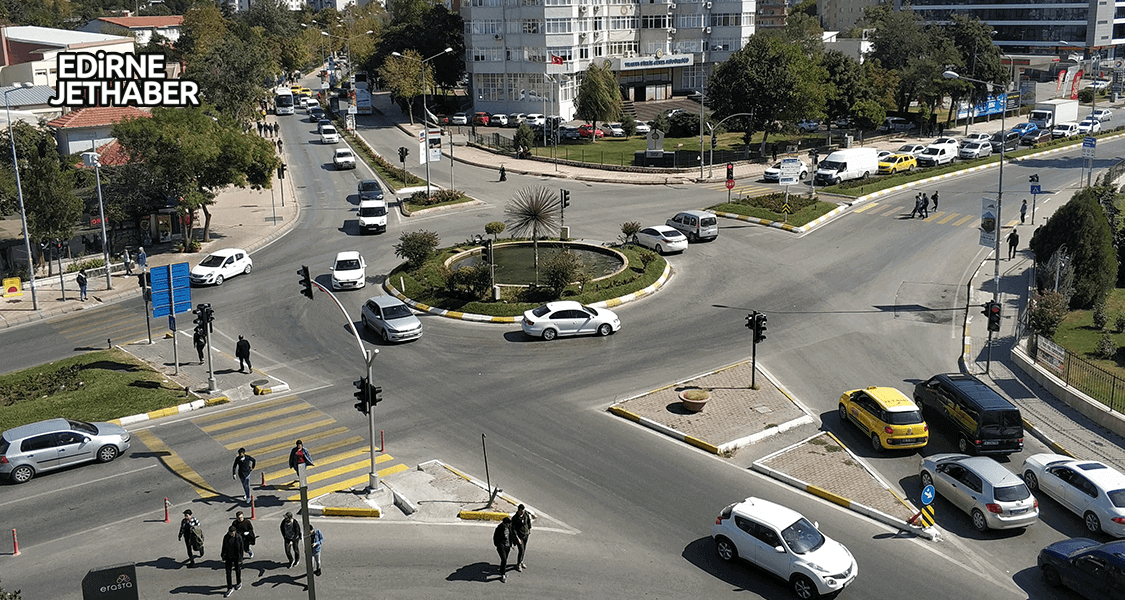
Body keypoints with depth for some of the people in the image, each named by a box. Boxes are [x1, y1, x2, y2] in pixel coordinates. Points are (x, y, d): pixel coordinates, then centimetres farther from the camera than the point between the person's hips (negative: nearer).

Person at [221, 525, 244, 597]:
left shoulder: (239, 537, -15)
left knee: (238, 571, 16)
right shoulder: (226, 537, -8)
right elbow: (224, 548, 2)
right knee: (228, 572, -1)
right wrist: (223, 558, 2)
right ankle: (230, 589, 5)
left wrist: (240, 559, -9)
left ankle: (239, 583, 42)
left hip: (236, 557, -2)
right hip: (228, 557, 2)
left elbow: (241, 549, -10)